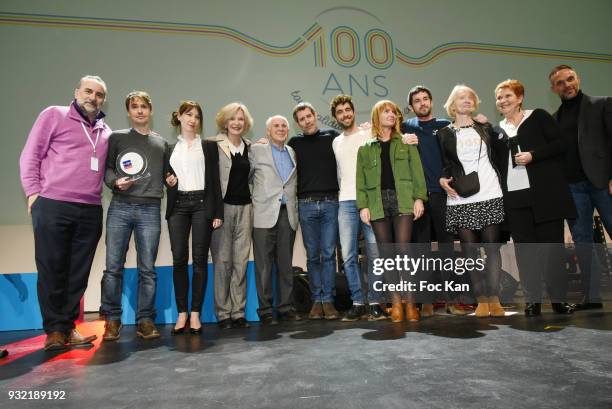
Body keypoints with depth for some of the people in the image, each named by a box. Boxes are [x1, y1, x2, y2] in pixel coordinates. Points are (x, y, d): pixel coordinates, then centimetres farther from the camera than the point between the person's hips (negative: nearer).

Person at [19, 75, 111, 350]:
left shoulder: (106, 131, 17)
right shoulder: (54, 115, 6)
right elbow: (30, 155, 2)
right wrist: (33, 192, -4)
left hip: (90, 211, 4)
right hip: (52, 206, -3)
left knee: (78, 273, 5)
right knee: (51, 270, 2)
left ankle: (67, 327, 15)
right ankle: (54, 329, 13)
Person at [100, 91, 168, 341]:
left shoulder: (162, 144, 18)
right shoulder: (117, 138, 12)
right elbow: (105, 167, 8)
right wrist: (115, 181, -10)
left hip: (150, 210, 1)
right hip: (120, 207, -1)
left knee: (147, 269, 1)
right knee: (113, 267, -1)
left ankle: (145, 320, 9)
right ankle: (112, 320, 12)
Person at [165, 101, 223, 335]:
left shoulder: (208, 146, 10)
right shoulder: (170, 148, 16)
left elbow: (215, 179, 3)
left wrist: (218, 212, -4)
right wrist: (168, 182, -3)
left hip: (202, 204, -2)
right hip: (178, 205, 2)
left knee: (200, 259, -2)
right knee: (179, 259, -2)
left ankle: (195, 314, 4)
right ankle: (181, 313, 7)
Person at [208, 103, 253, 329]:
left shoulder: (250, 147, 14)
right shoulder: (214, 145, -1)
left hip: (244, 208, 4)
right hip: (222, 206, -4)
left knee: (241, 261, 5)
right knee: (222, 261, 0)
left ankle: (238, 312, 14)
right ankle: (222, 313, 11)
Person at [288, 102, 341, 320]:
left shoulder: (332, 136, 9)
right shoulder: (295, 143, 11)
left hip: (330, 202, -1)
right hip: (306, 204, 1)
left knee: (328, 253, -1)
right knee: (313, 255, 5)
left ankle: (328, 300, 7)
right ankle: (316, 300, 14)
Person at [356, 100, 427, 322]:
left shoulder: (406, 142, 15)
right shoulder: (365, 148, 16)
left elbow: (417, 172, 6)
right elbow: (361, 180, 9)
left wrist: (419, 197, -6)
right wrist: (363, 205, -2)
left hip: (402, 200, -1)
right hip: (378, 203, 2)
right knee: (386, 254, 1)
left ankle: (409, 301, 1)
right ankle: (395, 302, 9)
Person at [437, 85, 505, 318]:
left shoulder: (485, 128, 16)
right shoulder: (444, 134, 9)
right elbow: (442, 164, 7)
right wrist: (442, 179, -10)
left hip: (490, 196, 2)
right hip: (461, 199, -1)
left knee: (492, 246, -2)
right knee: (470, 249, -1)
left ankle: (494, 299, 2)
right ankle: (481, 300, 6)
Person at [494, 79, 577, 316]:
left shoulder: (538, 116, 7)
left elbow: (560, 145, -1)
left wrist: (532, 155, -12)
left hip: (545, 193, -2)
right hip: (514, 197, 3)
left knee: (552, 245, 1)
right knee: (524, 248, 2)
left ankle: (559, 298, 11)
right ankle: (532, 301, 7)